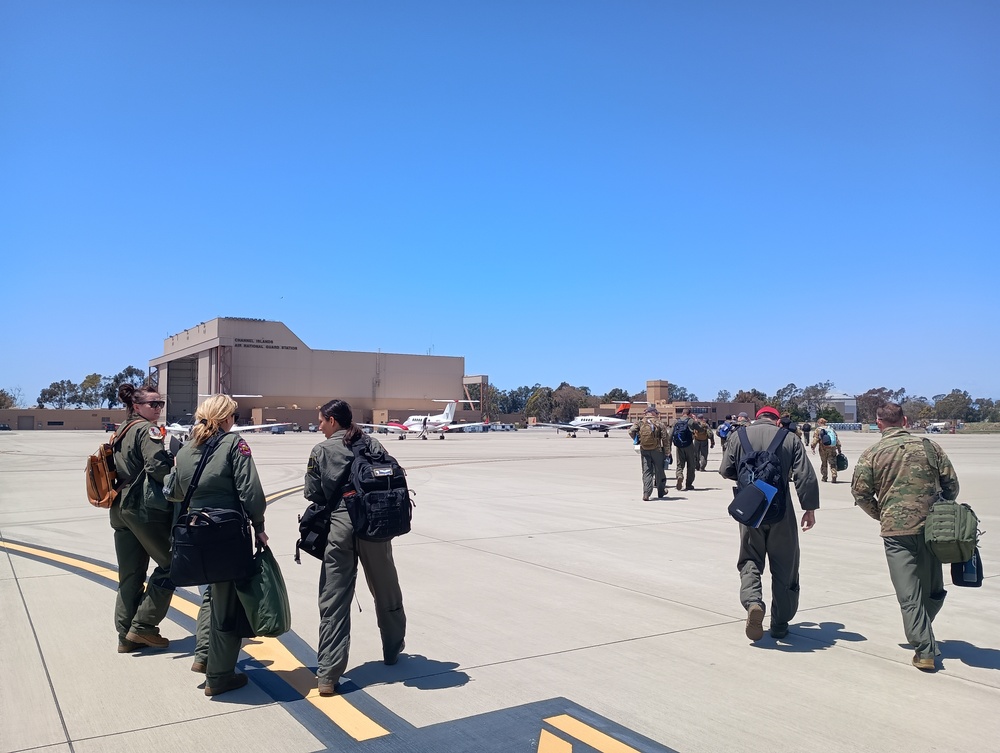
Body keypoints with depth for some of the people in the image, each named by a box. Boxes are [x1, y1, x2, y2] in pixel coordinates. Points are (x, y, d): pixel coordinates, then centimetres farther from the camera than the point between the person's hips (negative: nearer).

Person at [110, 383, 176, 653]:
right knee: (170, 564, 4)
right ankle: (143, 625, 3)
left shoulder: (120, 433, 17)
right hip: (147, 508, -9)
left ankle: (126, 636, 18)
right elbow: (158, 467, -22)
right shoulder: (147, 429, -10)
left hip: (121, 508, 9)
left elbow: (123, 469, 17)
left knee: (130, 574, 13)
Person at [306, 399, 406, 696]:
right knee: (385, 590, 19)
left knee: (333, 601, 1)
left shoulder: (321, 451, -1)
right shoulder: (373, 444, 5)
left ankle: (328, 675, -2)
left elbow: (313, 494, 1)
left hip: (339, 527, -2)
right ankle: (392, 648, 38)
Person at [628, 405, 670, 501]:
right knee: (659, 471, 14)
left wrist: (638, 441, 5)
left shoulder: (640, 423, 1)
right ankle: (661, 492, 28)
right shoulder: (659, 424, -3)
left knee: (646, 472, 5)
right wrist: (667, 452, 1)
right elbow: (665, 438, -5)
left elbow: (631, 431, -11)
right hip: (656, 450, -1)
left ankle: (646, 494, -5)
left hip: (644, 450, 1)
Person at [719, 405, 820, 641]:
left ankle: (752, 601, -18)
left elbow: (726, 471, 5)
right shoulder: (789, 438, 0)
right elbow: (805, 475, -6)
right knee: (784, 567, 12)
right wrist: (810, 508, 0)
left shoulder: (739, 436, 2)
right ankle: (780, 624, 17)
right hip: (781, 512, 0)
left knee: (750, 561, 11)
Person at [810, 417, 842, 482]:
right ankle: (834, 477, -15)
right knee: (833, 463, 1)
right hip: (832, 449, 2)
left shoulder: (818, 430, 4)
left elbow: (815, 440, -7)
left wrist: (813, 448, -4)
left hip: (823, 449, -2)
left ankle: (824, 477, 18)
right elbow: (837, 440, 14)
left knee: (824, 463, 12)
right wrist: (839, 450, 16)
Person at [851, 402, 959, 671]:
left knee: (910, 594, 2)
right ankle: (921, 635, 29)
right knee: (934, 589, 20)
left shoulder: (872, 454, -3)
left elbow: (860, 494, -4)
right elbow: (951, 484, 6)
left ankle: (924, 651, -1)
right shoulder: (929, 447, 4)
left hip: (897, 531, -3)